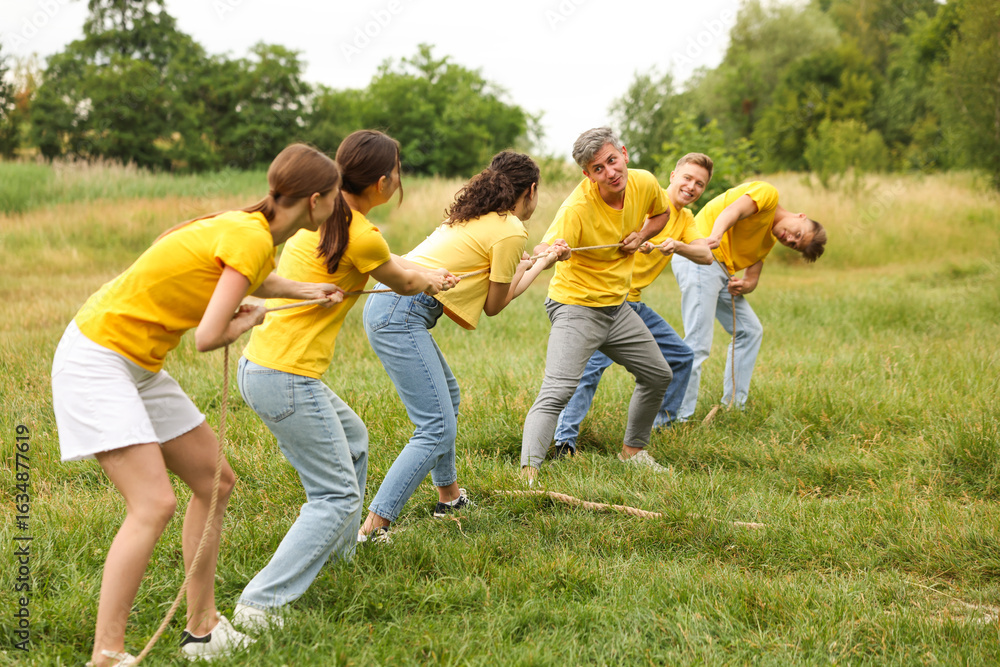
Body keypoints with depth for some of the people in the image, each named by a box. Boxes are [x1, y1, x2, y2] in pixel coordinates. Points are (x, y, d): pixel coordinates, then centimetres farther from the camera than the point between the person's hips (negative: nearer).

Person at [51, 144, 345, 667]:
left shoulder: (251, 230, 8)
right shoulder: (251, 239, -21)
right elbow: (208, 337, -25)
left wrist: (301, 290, 21)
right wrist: (247, 322, -5)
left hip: (139, 364, 10)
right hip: (97, 360, -10)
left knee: (215, 482, 12)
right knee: (154, 504, -19)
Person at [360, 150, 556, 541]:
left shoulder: (477, 215, 20)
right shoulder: (511, 232, -6)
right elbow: (494, 306, 3)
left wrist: (540, 264, 42)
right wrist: (525, 268, 19)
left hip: (385, 303, 10)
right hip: (401, 317, -10)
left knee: (446, 395, 28)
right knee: (438, 430, -11)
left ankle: (449, 496, 42)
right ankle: (371, 529, -17)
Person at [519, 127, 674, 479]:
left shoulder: (644, 184, -8)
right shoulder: (577, 208, -27)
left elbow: (661, 213, 14)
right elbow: (542, 250, -37)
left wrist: (642, 235, -6)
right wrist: (550, 252, -61)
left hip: (617, 305, 7)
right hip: (576, 307, -7)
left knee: (658, 376, 20)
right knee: (557, 391, -24)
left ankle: (633, 449, 40)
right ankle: (528, 471, -29)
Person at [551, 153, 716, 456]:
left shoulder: (686, 219, 14)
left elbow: (706, 255, -2)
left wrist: (678, 246, -23)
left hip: (635, 302, 9)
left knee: (681, 356, 16)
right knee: (592, 364, -22)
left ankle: (662, 421, 30)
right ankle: (565, 439, -23)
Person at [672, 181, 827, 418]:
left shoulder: (769, 241, 21)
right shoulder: (768, 193, -3)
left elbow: (752, 278, 14)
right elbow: (732, 211, -21)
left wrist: (744, 286, -11)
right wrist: (715, 235, -41)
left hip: (721, 271, 10)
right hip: (699, 258, -10)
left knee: (750, 331, 17)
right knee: (697, 344, -16)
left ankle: (734, 405, 22)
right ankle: (677, 418, -16)